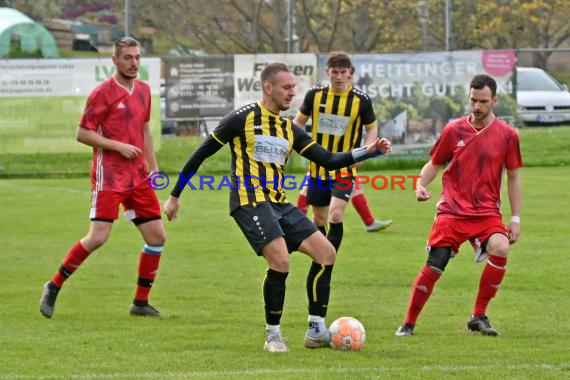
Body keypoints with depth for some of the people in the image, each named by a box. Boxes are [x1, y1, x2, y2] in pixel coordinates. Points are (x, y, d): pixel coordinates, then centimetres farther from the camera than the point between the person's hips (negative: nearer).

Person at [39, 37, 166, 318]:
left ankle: (141, 302, 13)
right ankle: (54, 287, 2)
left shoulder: (143, 90, 13)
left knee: (157, 236, 2)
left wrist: (153, 168, 18)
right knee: (98, 237, -15)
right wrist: (119, 146, -16)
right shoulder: (103, 93, -8)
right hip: (109, 175, -7)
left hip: (137, 176, 7)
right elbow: (82, 134, -8)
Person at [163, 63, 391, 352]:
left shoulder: (289, 130, 17)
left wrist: (368, 151, 0)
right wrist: (175, 196, 2)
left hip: (279, 204, 7)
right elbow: (202, 154, 1)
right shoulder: (243, 119, -3)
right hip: (250, 202, -7)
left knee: (326, 253, -3)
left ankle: (316, 331, 4)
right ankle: (273, 336, -6)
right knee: (280, 261, -23)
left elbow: (329, 161, 13)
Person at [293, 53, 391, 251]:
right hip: (318, 167, 3)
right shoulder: (315, 95, -3)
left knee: (336, 214, -19)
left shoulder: (361, 100, -8)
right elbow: (299, 121, 13)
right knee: (319, 218, 11)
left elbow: (372, 128, 6)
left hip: (344, 169, -3)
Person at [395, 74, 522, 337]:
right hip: (452, 211, 0)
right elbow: (434, 164, 14)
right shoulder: (454, 130, 3)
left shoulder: (507, 135, 2)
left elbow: (513, 177, 10)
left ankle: (479, 317, -13)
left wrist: (516, 218, 6)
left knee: (500, 249, -28)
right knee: (433, 267, -10)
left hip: (487, 212, 0)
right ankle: (408, 323, 8)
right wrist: (421, 184, -7)